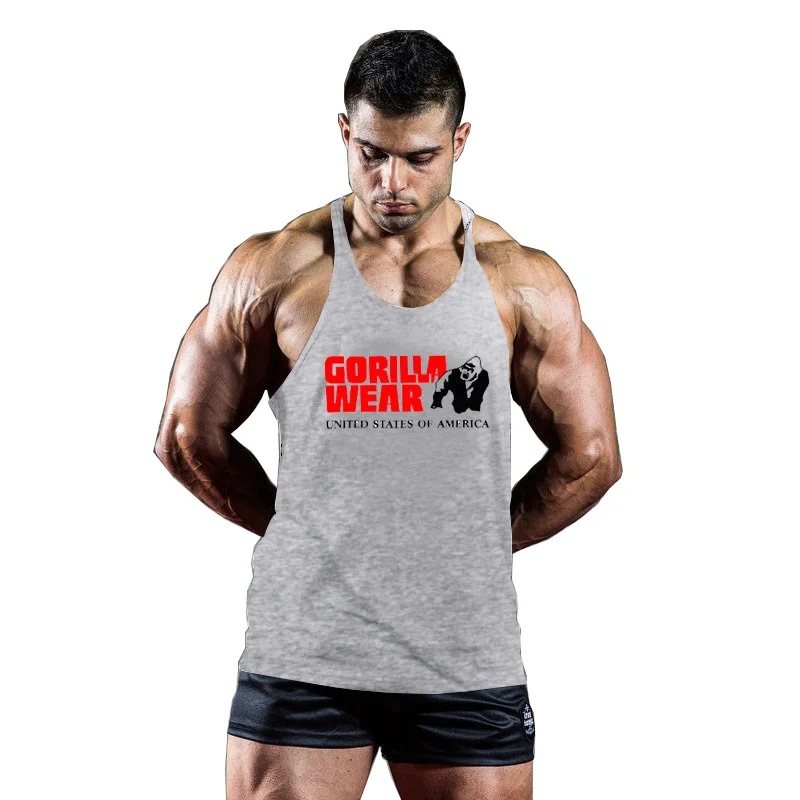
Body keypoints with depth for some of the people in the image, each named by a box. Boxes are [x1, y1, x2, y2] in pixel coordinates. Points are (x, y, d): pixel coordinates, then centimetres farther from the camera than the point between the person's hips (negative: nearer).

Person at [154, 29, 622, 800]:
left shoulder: (524, 282, 3)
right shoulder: (273, 268, 0)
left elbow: (589, 456, 9)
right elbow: (188, 437, 7)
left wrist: (473, 543, 8)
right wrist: (302, 534, 7)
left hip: (469, 663, 1)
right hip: (303, 656, -1)